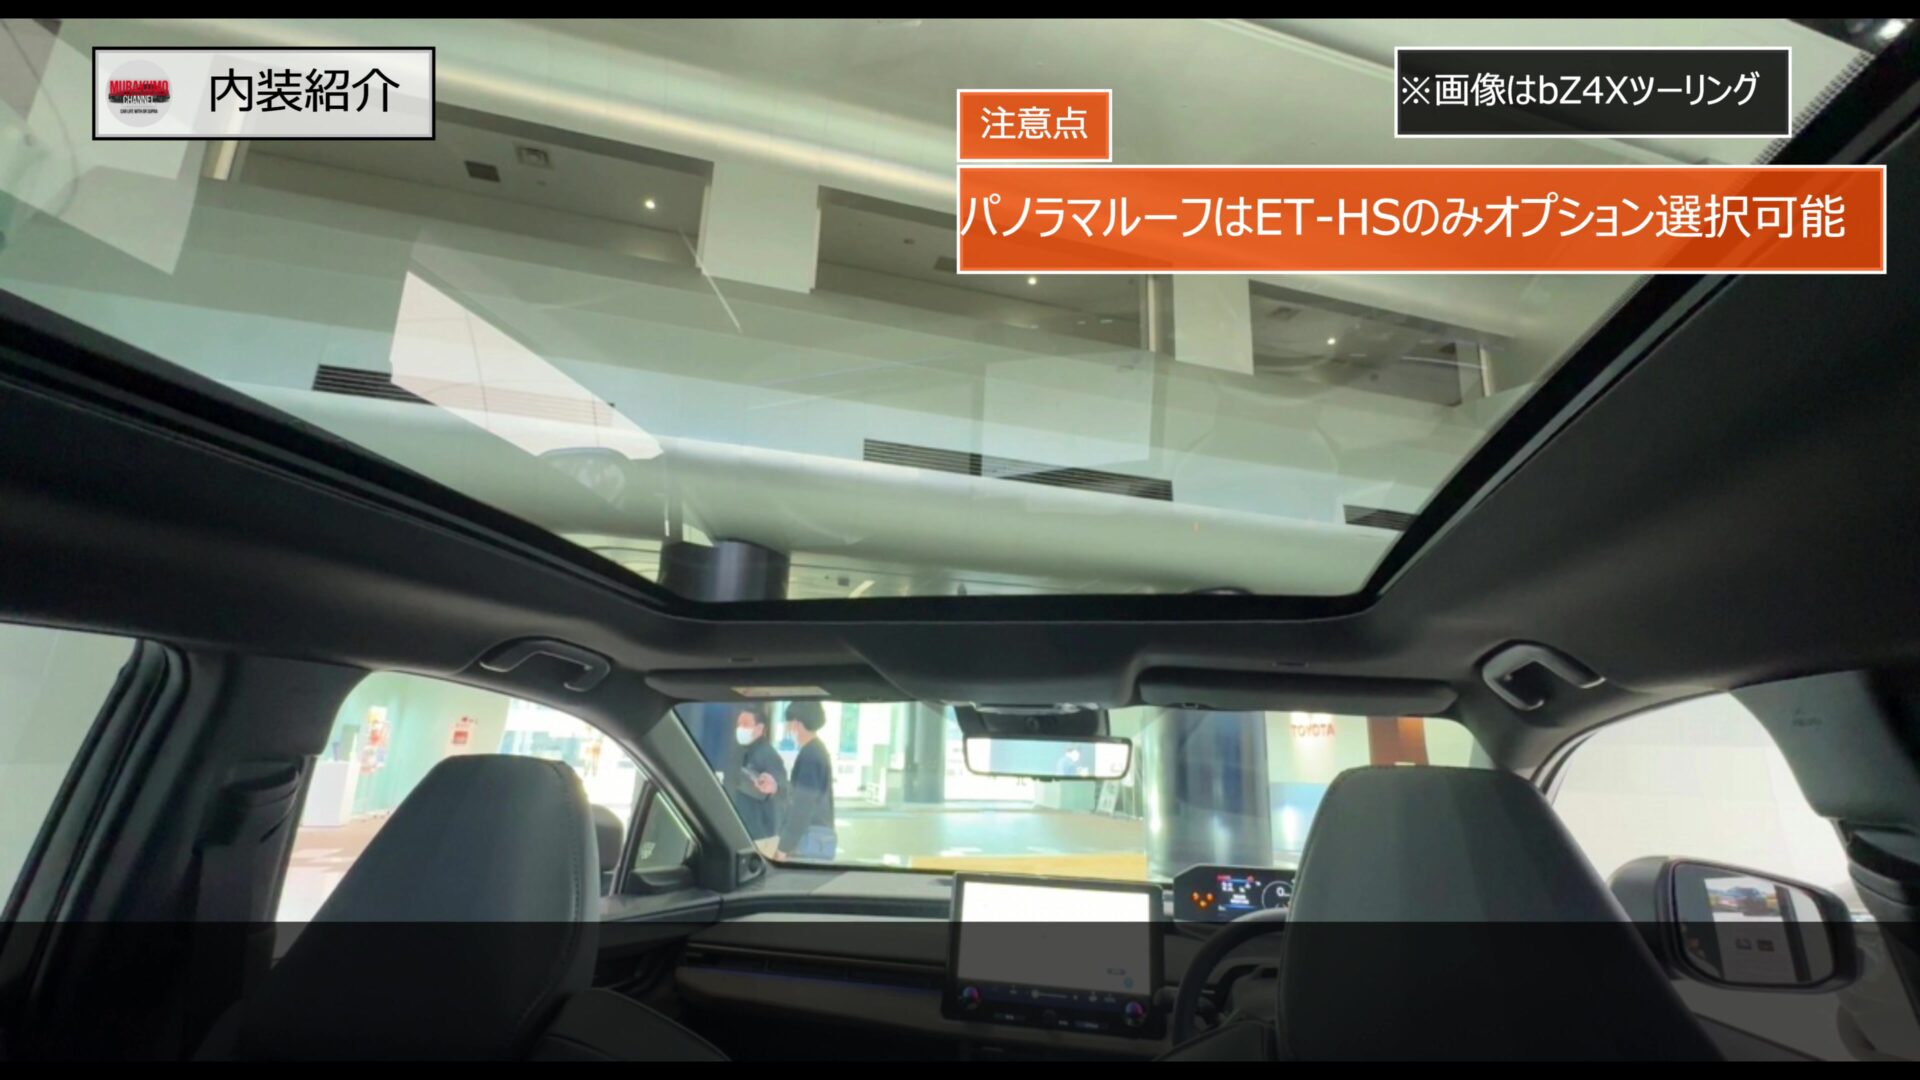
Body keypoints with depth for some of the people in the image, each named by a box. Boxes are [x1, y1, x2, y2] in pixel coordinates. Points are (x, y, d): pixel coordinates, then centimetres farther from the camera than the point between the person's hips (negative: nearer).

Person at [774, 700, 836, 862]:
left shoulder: (809, 755, -16)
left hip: (811, 840, -9)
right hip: (818, 838, 9)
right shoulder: (817, 751, 14)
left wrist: (784, 847, -16)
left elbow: (803, 806, -19)